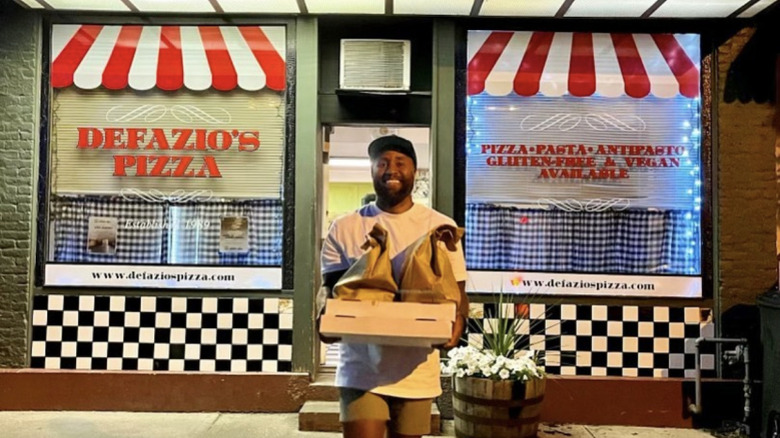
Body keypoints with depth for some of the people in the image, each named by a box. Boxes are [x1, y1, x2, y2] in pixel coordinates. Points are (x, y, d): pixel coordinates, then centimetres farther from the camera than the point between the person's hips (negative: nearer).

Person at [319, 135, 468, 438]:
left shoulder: (441, 227, 2)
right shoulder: (344, 229, 2)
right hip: (361, 367, -1)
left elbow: (457, 290, 4)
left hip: (416, 370, 2)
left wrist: (458, 321, -18)